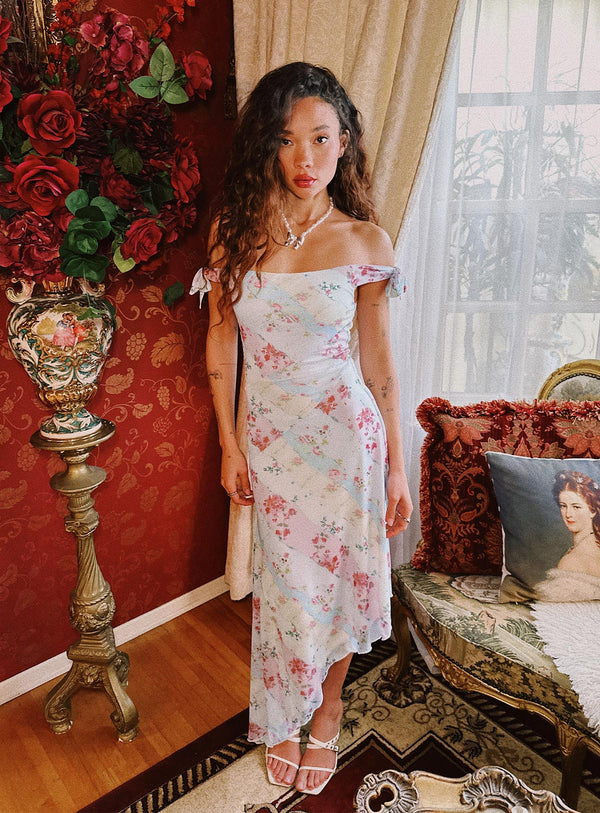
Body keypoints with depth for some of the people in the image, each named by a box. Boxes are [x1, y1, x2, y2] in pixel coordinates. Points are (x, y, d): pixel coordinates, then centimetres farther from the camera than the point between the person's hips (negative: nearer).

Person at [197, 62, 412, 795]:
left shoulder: (363, 241, -7)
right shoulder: (234, 229, -3)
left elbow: (379, 363, -3)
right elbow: (221, 338, 2)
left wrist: (396, 467, -1)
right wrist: (228, 444, 2)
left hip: (345, 431, -1)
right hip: (270, 434, 1)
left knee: (337, 575, 13)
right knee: (286, 584, 15)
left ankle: (328, 704, 44)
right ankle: (284, 720, 43)